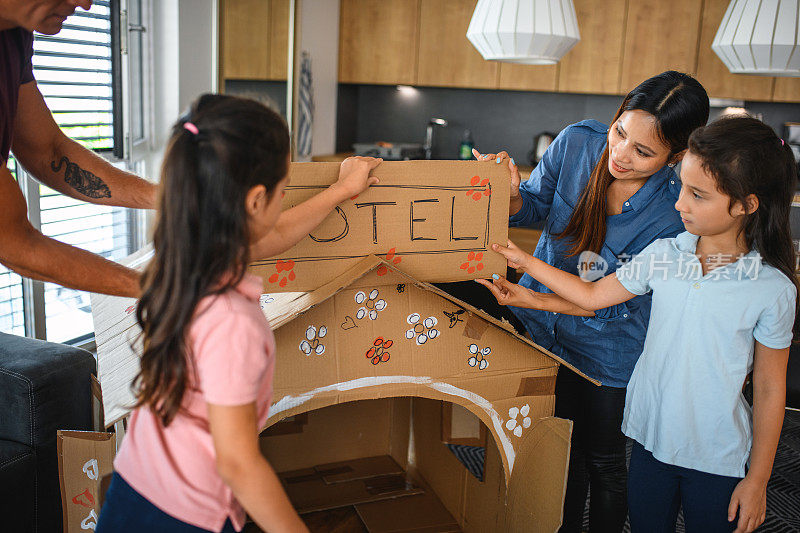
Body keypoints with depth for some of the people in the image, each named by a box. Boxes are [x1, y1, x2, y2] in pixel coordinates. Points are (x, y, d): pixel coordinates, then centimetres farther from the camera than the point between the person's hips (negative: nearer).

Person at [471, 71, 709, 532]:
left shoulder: (675, 213, -27)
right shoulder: (578, 142, -17)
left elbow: (609, 302, -25)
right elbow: (536, 204, -1)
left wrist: (527, 297, -34)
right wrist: (510, 196, -24)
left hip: (608, 353, -3)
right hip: (543, 327, 4)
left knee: (604, 464, 17)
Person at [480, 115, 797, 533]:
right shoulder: (662, 256, -5)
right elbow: (592, 295, 6)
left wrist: (757, 480, -2)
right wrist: (523, 260, 2)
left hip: (718, 461, -3)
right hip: (650, 440, 3)